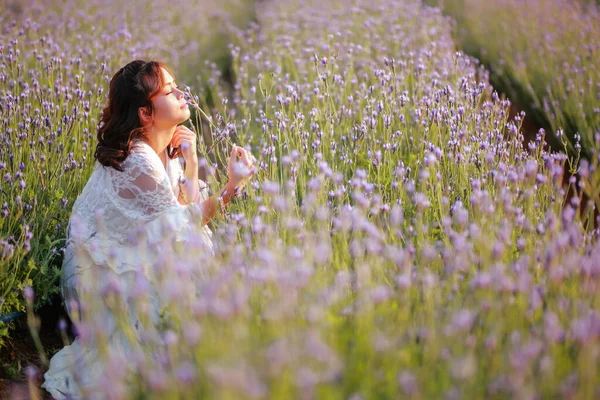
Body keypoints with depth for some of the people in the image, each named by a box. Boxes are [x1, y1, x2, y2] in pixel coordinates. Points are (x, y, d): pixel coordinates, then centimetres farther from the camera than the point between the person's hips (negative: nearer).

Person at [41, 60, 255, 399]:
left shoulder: (169, 150, 2)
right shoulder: (138, 162, -27)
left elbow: (188, 209, 0)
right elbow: (184, 228, -22)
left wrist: (191, 163, -11)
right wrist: (233, 185, -29)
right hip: (105, 276, -8)